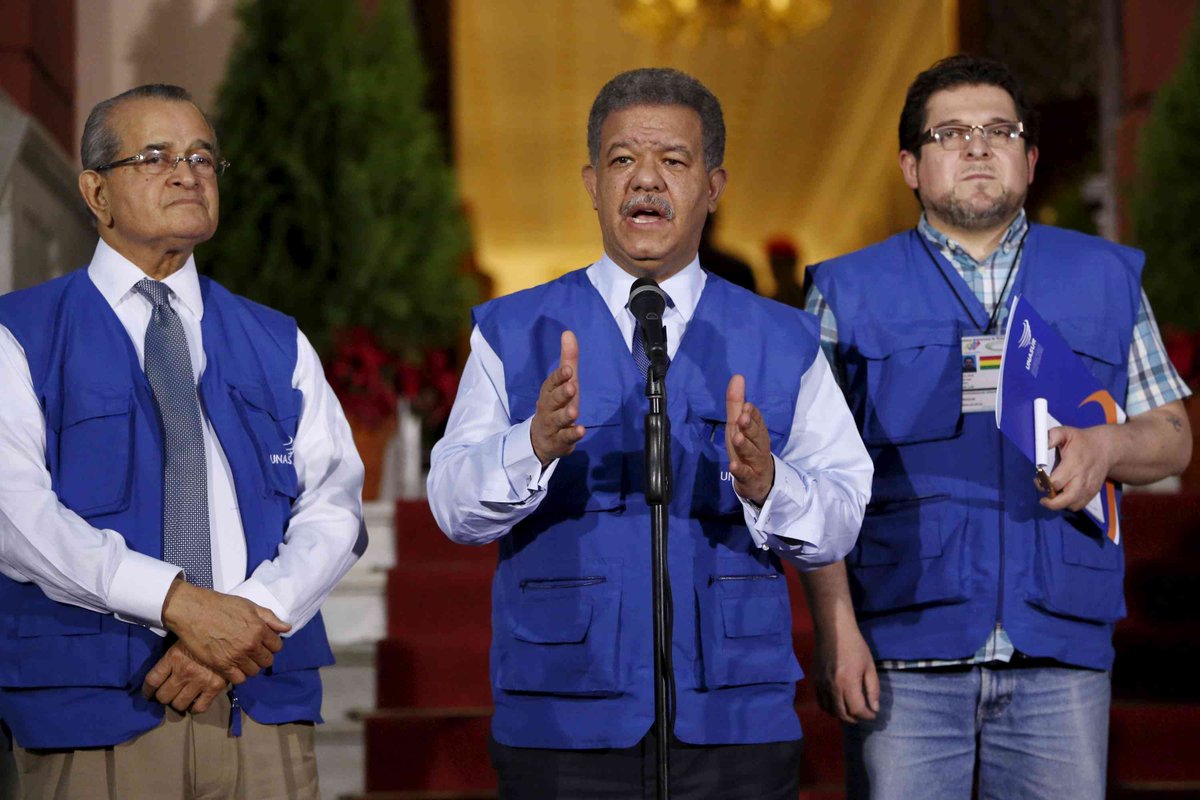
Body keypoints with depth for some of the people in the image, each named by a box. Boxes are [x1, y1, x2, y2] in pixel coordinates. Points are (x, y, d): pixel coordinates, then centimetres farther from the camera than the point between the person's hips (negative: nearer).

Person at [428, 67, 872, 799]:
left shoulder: (783, 341, 10)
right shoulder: (513, 333, 7)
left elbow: (841, 520, 0)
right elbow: (456, 507, -5)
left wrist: (766, 484, -20)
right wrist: (535, 445, -24)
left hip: (735, 723, 1)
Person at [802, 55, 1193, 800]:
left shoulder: (1106, 278, 14)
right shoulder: (849, 292, 9)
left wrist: (1108, 446, -8)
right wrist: (836, 632, -9)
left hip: (1060, 654, 2)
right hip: (904, 654, -1)